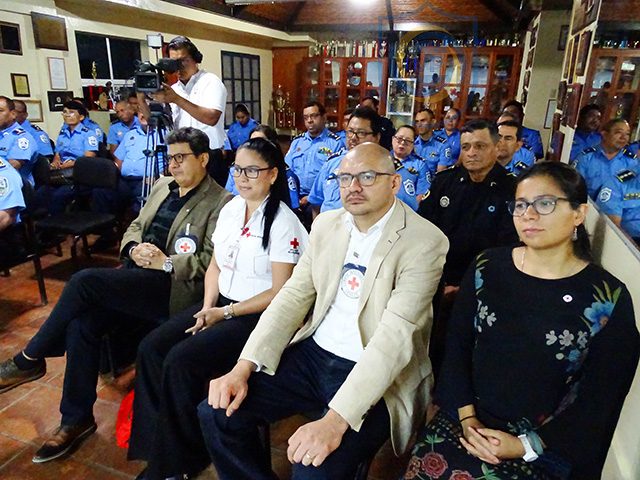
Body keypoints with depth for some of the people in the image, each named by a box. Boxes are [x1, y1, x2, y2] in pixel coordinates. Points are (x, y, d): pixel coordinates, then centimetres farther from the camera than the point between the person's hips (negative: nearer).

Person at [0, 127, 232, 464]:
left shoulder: (221, 203, -5)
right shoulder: (162, 186, 19)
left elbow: (211, 262, -11)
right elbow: (135, 226, 22)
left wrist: (165, 262, -19)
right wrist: (134, 248, 0)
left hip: (172, 286, -7)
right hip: (135, 274, 7)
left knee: (84, 281, -23)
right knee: (81, 323, -16)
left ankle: (30, 359, 0)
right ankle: (76, 419, 1)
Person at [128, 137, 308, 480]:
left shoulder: (283, 222, -14)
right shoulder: (230, 209, 7)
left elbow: (280, 292, -16)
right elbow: (215, 265, 13)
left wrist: (225, 313, -15)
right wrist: (207, 307, -3)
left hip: (258, 315, -7)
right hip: (220, 305, 8)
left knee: (181, 361, -20)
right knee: (151, 348, -8)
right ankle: (156, 446, 6)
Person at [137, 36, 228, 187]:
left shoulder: (210, 81, -2)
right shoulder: (173, 89, 14)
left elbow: (212, 118, -20)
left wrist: (176, 99, -24)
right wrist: (141, 100, -3)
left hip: (210, 159, -5)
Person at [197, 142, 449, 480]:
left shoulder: (425, 242, -15)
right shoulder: (327, 224, 5)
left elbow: (395, 336, -24)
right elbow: (293, 296, 2)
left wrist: (335, 420, -31)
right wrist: (243, 367, -9)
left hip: (376, 375, -5)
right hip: (313, 353, 6)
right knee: (216, 412, -5)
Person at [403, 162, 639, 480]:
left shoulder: (609, 299, -5)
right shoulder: (487, 268, 1)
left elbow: (599, 400, -3)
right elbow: (457, 345, 2)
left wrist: (525, 446, -8)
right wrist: (467, 419, -6)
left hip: (544, 446, -1)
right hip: (462, 421, 2)